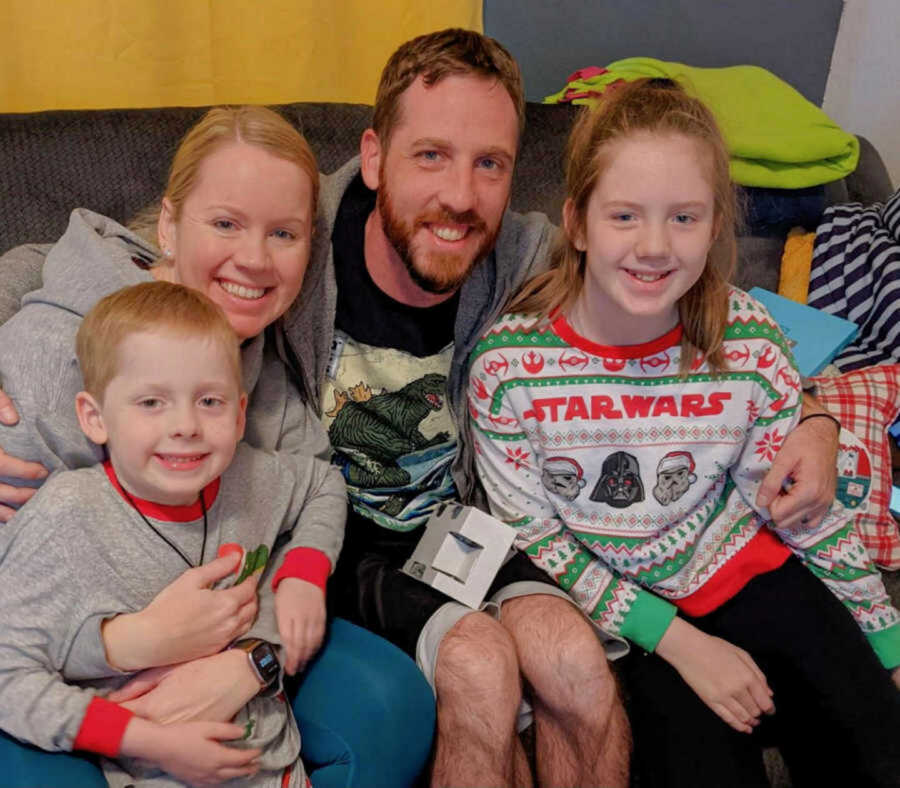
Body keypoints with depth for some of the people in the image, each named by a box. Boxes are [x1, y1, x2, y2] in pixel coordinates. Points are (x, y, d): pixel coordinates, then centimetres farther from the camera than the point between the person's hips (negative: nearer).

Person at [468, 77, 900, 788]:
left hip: (743, 565, 2)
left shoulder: (749, 343, -15)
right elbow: (534, 537, -11)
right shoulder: (507, 364, -19)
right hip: (621, 609, -1)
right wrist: (681, 643, -15)